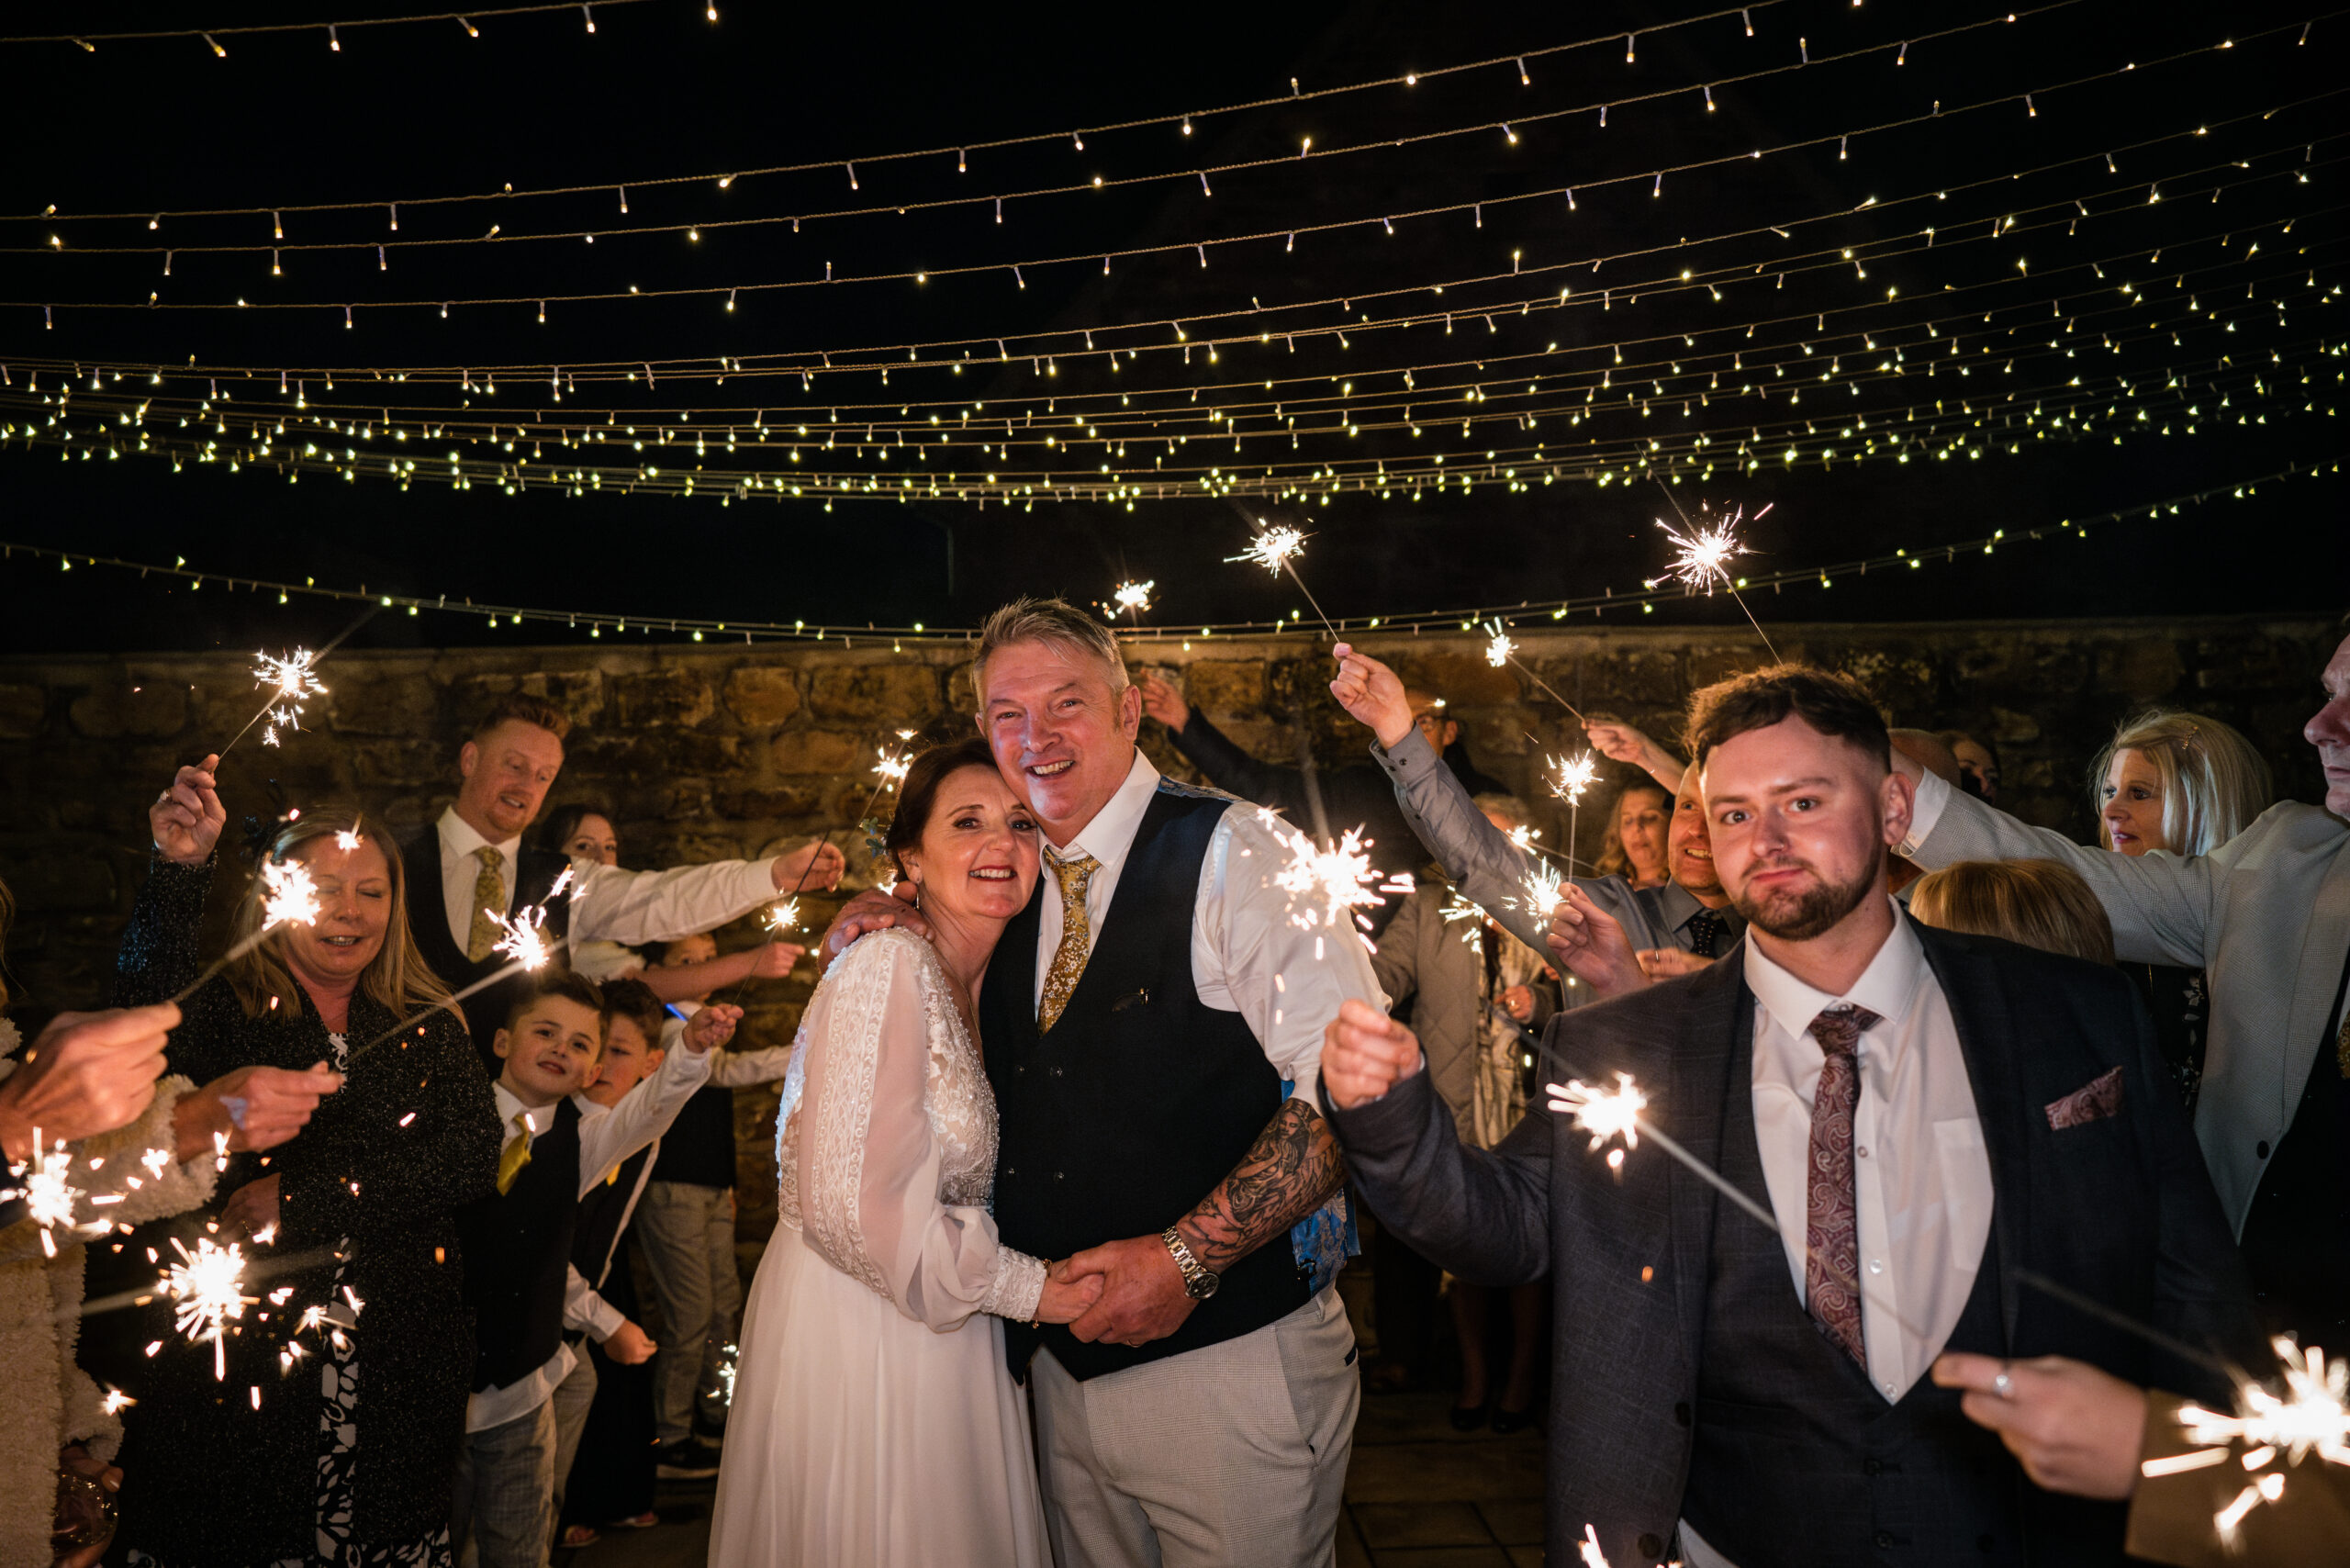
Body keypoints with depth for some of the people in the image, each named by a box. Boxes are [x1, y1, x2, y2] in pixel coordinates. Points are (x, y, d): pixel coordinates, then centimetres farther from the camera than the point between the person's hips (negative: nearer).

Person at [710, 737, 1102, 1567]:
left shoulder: (977, 987, 6)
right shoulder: (888, 966, -20)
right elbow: (853, 1208, -25)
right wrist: (1022, 1287, -17)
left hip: (933, 1335, 8)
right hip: (856, 1334, -8)